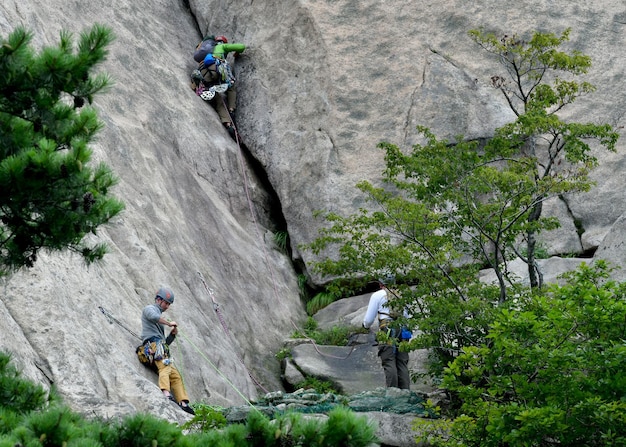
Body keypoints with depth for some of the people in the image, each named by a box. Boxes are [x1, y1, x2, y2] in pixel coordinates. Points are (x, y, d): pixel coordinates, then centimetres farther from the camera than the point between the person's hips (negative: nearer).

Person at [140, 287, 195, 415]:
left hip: (161, 347, 9)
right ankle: (166, 393, -52)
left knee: (175, 375, -1)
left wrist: (173, 334, 15)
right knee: (165, 368, -31)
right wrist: (169, 323, -6)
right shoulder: (149, 308, 12)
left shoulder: (160, 317, 36)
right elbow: (154, 317, -17)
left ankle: (183, 402, -9)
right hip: (154, 344, -9)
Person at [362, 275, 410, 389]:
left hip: (387, 331, -4)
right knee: (402, 364, 4)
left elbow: (369, 319, 12)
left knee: (389, 363, -6)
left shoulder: (378, 295, 9)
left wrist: (366, 326, 33)